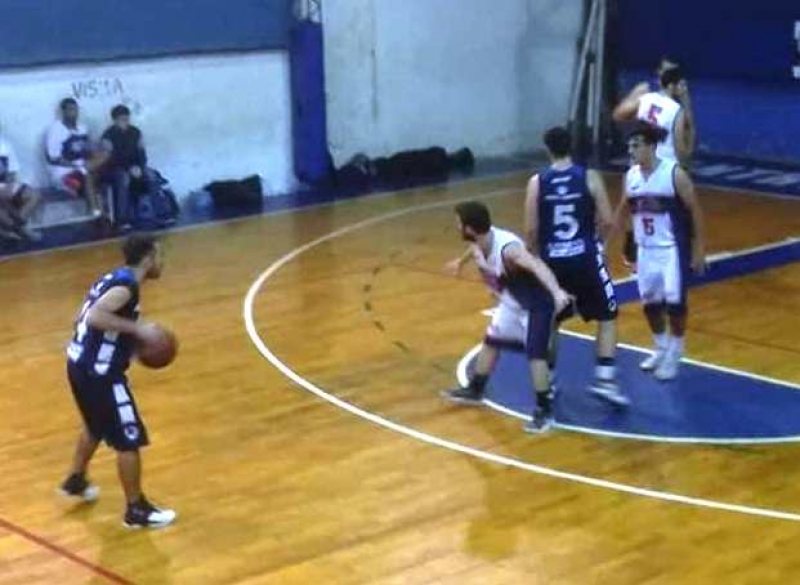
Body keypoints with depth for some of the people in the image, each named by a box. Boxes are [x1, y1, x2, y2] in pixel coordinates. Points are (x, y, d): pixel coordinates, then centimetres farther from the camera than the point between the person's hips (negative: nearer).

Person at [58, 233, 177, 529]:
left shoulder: (114, 278, 10)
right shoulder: (126, 286, -18)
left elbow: (84, 318, 16)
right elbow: (94, 316, -32)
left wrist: (133, 337, 15)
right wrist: (138, 329, -27)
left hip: (80, 365, 10)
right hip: (98, 373, -10)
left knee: (96, 427, 32)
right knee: (129, 441, 0)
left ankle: (76, 480, 50)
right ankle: (137, 510, 9)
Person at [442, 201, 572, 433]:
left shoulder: (507, 247, -39)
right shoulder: (479, 241, -12)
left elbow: (537, 266, -54)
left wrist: (557, 292, -72)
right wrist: (460, 262, 37)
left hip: (536, 303, -9)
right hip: (512, 302, 9)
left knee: (535, 353, -18)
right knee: (491, 340, 20)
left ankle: (544, 410, -8)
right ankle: (475, 391, 38)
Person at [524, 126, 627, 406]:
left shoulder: (537, 182, -3)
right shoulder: (589, 177, -5)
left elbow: (531, 230, -4)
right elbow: (607, 221, -6)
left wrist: (537, 255, 13)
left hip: (552, 259, 2)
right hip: (585, 258, -2)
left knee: (549, 321, 19)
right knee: (607, 317, 11)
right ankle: (604, 378, 0)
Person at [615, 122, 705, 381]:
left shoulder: (675, 174, -15)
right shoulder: (630, 176, 0)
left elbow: (695, 211, -8)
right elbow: (623, 211, 14)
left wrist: (699, 249, -9)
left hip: (672, 249, -5)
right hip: (645, 250, 5)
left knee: (674, 301, -7)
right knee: (650, 302, 11)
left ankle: (674, 354, 11)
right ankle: (661, 348, 32)